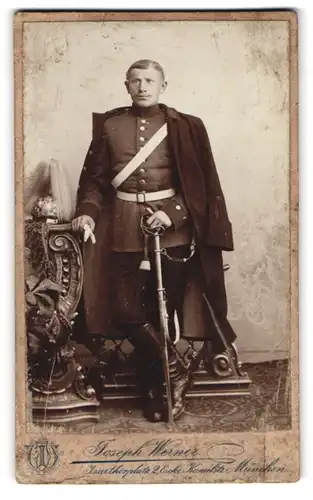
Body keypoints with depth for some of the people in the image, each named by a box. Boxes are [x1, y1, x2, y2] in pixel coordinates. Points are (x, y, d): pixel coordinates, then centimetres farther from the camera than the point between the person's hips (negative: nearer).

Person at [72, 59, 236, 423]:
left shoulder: (183, 127, 3)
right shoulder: (109, 125, 8)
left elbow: (199, 184, 0)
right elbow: (94, 177, 9)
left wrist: (172, 214, -15)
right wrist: (88, 211, -9)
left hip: (173, 226, -1)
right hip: (124, 227, 2)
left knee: (164, 308, 4)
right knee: (126, 308, -4)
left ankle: (157, 386, 21)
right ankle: (173, 372, 14)